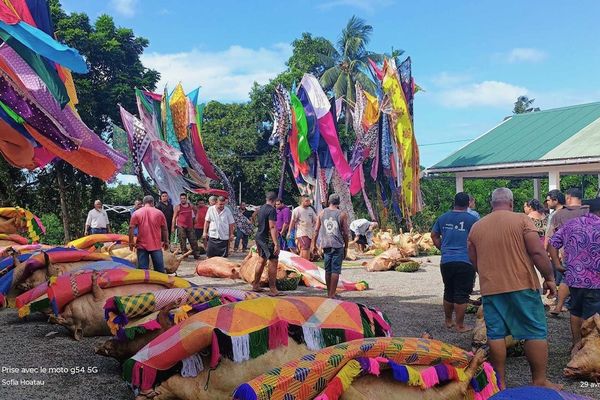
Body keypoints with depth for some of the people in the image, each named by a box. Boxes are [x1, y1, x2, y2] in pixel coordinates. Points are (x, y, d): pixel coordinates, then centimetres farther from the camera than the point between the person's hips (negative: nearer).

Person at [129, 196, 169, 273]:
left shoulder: (136, 213, 0)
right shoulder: (159, 213, 2)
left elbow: (131, 228, -4)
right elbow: (164, 229, 5)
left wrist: (131, 242, 3)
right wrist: (166, 242, 15)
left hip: (142, 246, 0)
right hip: (156, 245, 0)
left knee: (142, 269, 3)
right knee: (159, 269, 7)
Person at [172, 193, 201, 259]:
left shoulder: (191, 206, 9)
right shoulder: (178, 207, 1)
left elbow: (196, 210, 30)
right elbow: (174, 217, 0)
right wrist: (173, 226, -5)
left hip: (190, 226, 3)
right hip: (181, 227, -2)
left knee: (193, 241, 2)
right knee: (182, 242, -1)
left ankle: (196, 255, 8)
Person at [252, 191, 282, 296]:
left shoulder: (261, 208, 12)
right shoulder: (271, 210, -15)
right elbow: (272, 227, -22)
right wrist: (276, 244, -24)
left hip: (259, 236, 9)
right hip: (267, 239, -9)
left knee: (262, 261, 18)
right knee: (273, 262, -6)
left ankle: (256, 285, 24)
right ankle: (272, 289, -6)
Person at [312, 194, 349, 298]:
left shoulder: (322, 213, 7)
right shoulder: (342, 214, -2)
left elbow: (316, 230, 7)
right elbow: (345, 233, -2)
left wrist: (314, 244, 14)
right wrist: (346, 247, 7)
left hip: (326, 244, 4)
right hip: (338, 245, -4)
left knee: (328, 270, 13)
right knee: (335, 270, -1)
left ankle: (329, 293, 22)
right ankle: (332, 294, -3)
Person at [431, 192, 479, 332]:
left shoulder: (443, 218, 9)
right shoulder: (472, 219, -6)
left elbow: (434, 235, 16)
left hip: (446, 261, 5)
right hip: (465, 262, -4)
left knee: (448, 292, 18)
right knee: (461, 295, 2)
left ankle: (448, 321, 30)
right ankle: (460, 326, 8)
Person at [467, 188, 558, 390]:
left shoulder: (476, 227, 8)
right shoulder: (521, 219, -4)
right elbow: (538, 252, -11)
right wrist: (549, 278, -1)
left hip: (490, 289, 3)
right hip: (522, 286, -3)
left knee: (496, 335, 8)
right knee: (536, 333, 7)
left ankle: (500, 381, 13)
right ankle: (539, 381, 10)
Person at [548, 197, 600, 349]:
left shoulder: (569, 224, 4)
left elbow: (552, 244, 3)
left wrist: (557, 265, 6)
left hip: (573, 278, 5)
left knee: (575, 312, 20)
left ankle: (576, 344, 31)